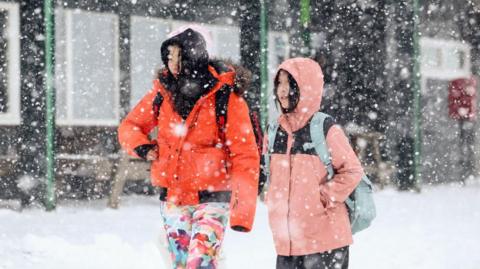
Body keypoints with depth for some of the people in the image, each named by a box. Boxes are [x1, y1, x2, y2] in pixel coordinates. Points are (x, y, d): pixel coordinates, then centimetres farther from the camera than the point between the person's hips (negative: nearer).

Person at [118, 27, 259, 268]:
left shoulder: (225, 97, -10)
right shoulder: (163, 93, 2)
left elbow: (245, 155, -12)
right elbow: (129, 127, 15)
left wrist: (242, 211, -18)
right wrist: (142, 147, -8)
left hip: (211, 199, -5)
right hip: (172, 197, 5)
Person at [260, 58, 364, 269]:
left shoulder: (326, 129, -9)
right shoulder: (275, 131, 9)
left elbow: (352, 171, -7)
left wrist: (323, 197, -11)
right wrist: (272, 199, 9)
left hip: (325, 238, -6)